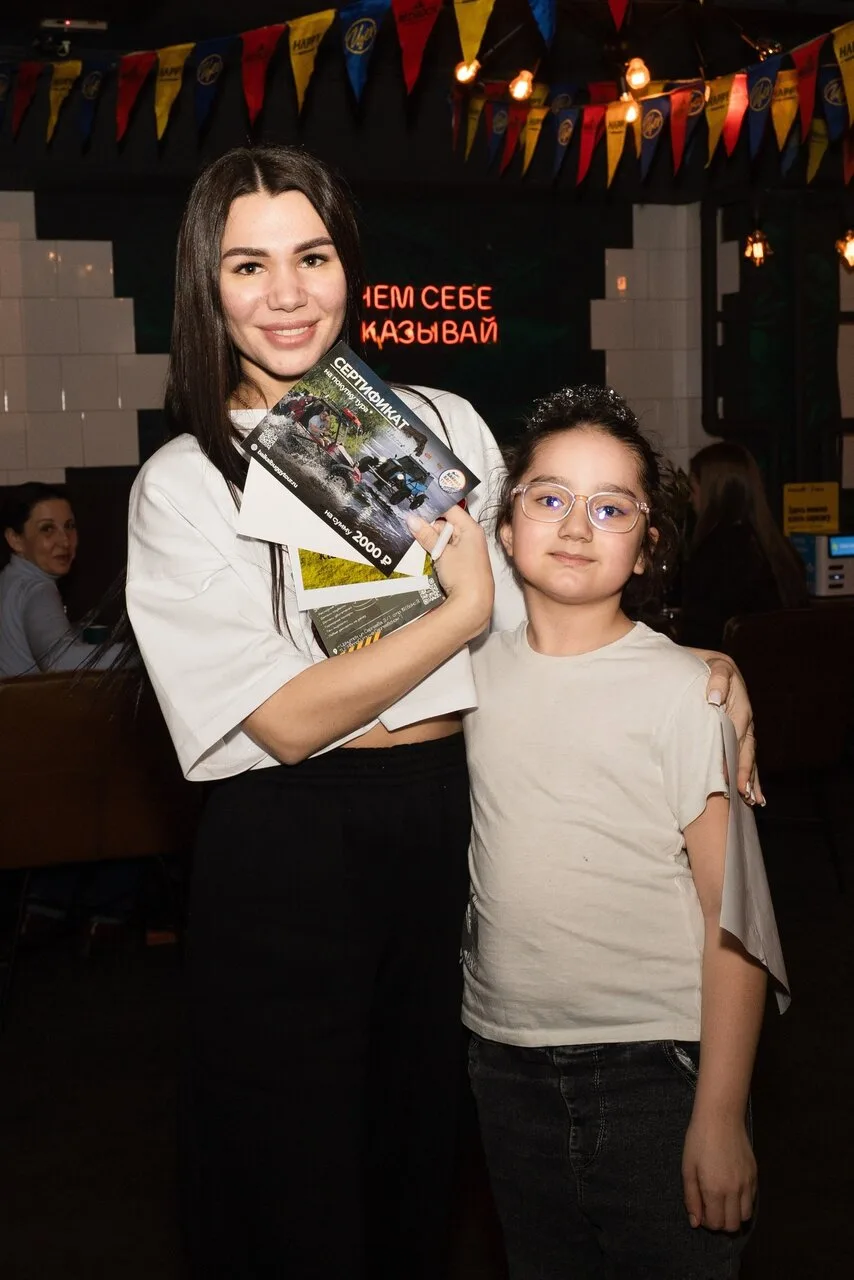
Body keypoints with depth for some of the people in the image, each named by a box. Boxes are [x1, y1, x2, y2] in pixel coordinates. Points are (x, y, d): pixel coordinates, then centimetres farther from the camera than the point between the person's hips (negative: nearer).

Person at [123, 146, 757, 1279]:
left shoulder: (444, 422, 7)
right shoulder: (182, 484, -4)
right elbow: (287, 720, -12)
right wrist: (462, 609, -10)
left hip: (451, 818, 3)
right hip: (286, 854, -3)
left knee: (424, 1155, 16)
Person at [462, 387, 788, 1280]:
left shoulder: (681, 689, -11)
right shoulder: (477, 669, 3)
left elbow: (733, 916, -11)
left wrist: (720, 1116, -13)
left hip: (654, 1066, -4)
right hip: (505, 1060, 4)